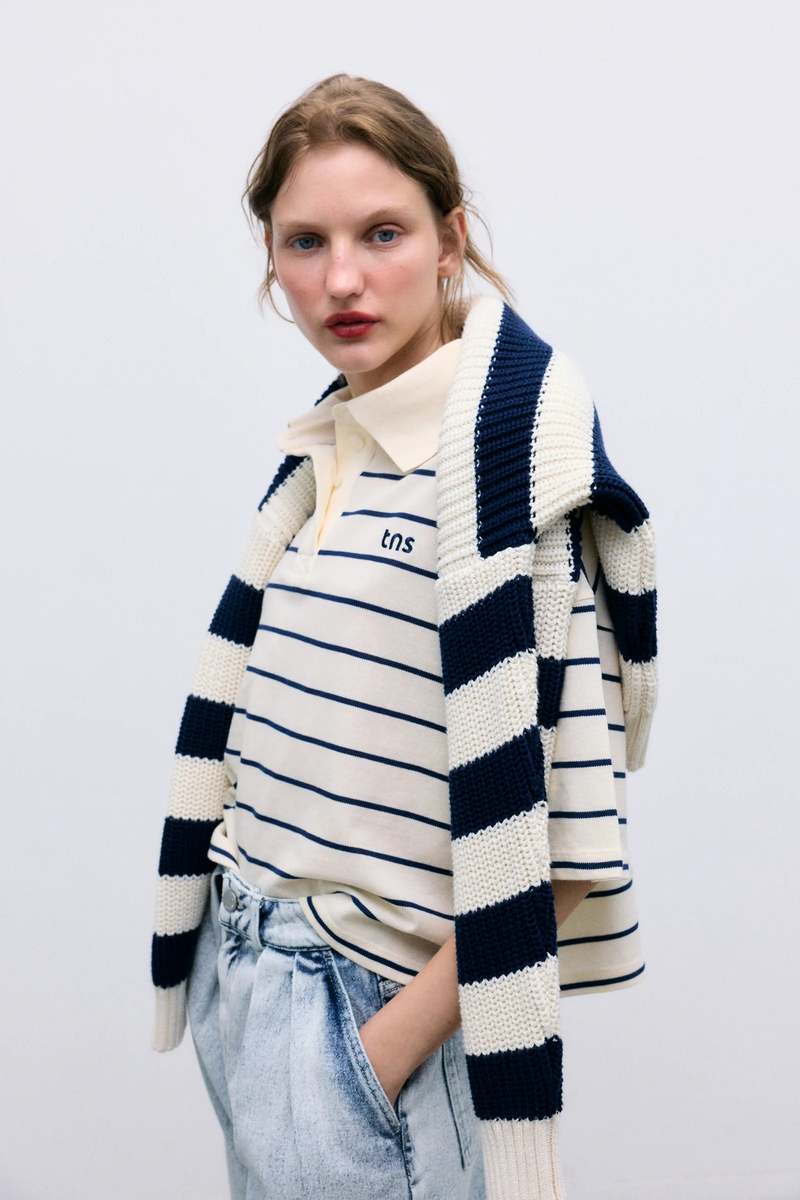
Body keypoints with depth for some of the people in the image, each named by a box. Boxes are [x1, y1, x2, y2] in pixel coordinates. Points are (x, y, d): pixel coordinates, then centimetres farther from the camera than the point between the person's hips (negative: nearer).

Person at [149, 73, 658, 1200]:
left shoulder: (499, 467, -18)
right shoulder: (321, 453, 5)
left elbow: (565, 843, -21)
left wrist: (385, 1050, -18)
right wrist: (221, 955, 7)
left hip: (374, 1009, -7)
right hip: (241, 979, 7)